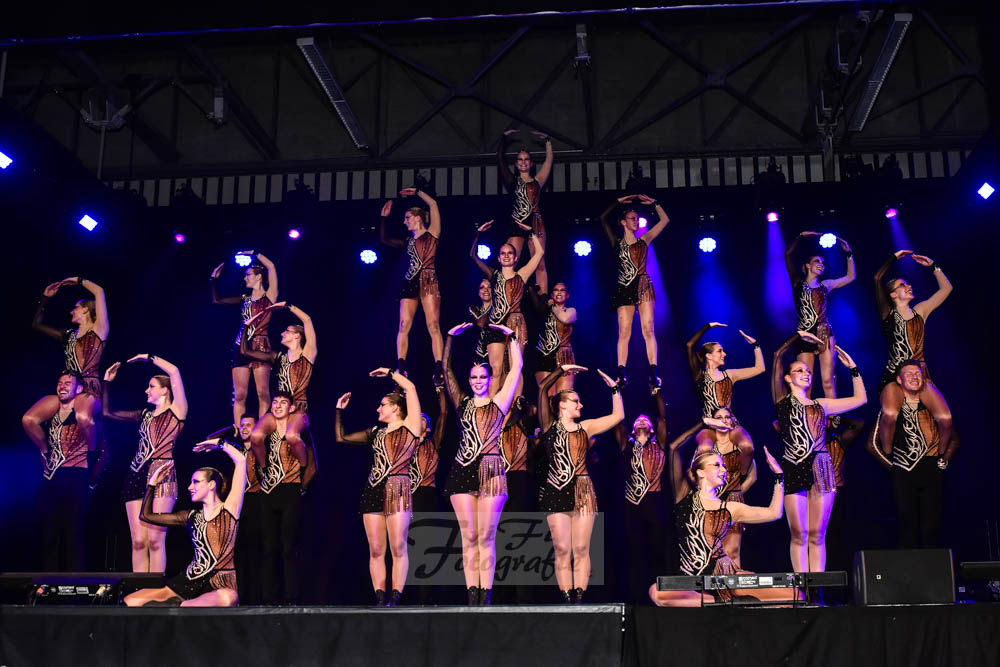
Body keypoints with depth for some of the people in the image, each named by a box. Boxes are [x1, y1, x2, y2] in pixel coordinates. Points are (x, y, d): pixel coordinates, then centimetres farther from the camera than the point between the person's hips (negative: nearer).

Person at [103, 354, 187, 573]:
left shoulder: (176, 411, 4)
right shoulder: (145, 415, 22)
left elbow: (174, 372, -6)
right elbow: (107, 412, 28)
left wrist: (149, 357, 5)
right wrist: (107, 382, 24)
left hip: (162, 474, -6)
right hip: (136, 475, 6)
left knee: (155, 539, -10)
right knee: (138, 540, 0)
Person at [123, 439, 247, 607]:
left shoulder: (229, 509, 3)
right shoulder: (191, 517, 16)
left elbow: (240, 461, -2)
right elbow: (147, 515, 24)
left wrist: (220, 443, 11)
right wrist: (153, 483, 19)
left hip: (222, 586, -3)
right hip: (191, 581, 3)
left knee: (227, 598, -42)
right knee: (129, 602, -11)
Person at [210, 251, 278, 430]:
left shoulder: (269, 296, 3)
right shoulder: (245, 299, 18)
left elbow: (271, 267, -9)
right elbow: (217, 300, 25)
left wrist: (254, 253, 0)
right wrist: (213, 279, 22)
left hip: (260, 346, -5)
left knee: (263, 393, -8)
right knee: (239, 395, 0)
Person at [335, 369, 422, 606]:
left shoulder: (410, 426, 4)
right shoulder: (376, 432, 19)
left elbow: (410, 388, -1)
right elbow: (341, 438, 25)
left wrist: (389, 372, 11)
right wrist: (339, 410, 25)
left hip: (398, 489, -5)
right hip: (373, 489, 6)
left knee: (398, 548, -6)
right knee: (376, 550, 2)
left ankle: (395, 599, -3)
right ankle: (380, 599, 4)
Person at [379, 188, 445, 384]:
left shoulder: (432, 233, 8)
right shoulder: (408, 241, 23)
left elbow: (433, 204, 2)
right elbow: (384, 239, 31)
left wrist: (416, 192, 12)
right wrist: (384, 217, 29)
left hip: (428, 281, -6)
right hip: (410, 283, 6)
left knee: (433, 326, -12)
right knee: (404, 325, -6)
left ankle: (439, 371, -17)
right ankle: (400, 369, -7)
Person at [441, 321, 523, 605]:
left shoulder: (499, 402, 10)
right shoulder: (462, 403, 14)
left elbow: (517, 367, 10)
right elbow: (446, 370, 14)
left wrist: (511, 336, 12)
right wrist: (451, 337, 11)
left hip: (491, 472, -2)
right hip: (463, 472, 2)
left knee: (486, 538, -2)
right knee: (469, 538, 1)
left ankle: (486, 596, 0)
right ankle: (472, 597, 3)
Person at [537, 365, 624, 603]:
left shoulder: (585, 427, 16)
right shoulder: (550, 425, 6)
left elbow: (618, 415, 18)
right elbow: (542, 389, -3)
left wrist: (614, 388, 20)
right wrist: (563, 369, 2)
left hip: (583, 492, 3)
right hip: (556, 493, -3)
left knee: (581, 549, -1)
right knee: (562, 549, -4)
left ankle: (579, 598, 1)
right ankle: (568, 600, 0)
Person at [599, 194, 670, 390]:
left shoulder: (644, 240, 14)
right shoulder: (617, 243, 12)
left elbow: (664, 220, 17)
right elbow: (604, 219, 9)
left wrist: (653, 203, 13)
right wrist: (619, 202, 11)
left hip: (644, 287, 0)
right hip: (624, 289, 0)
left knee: (648, 330, -8)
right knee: (624, 333, -5)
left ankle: (653, 374, -13)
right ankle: (621, 375, -9)